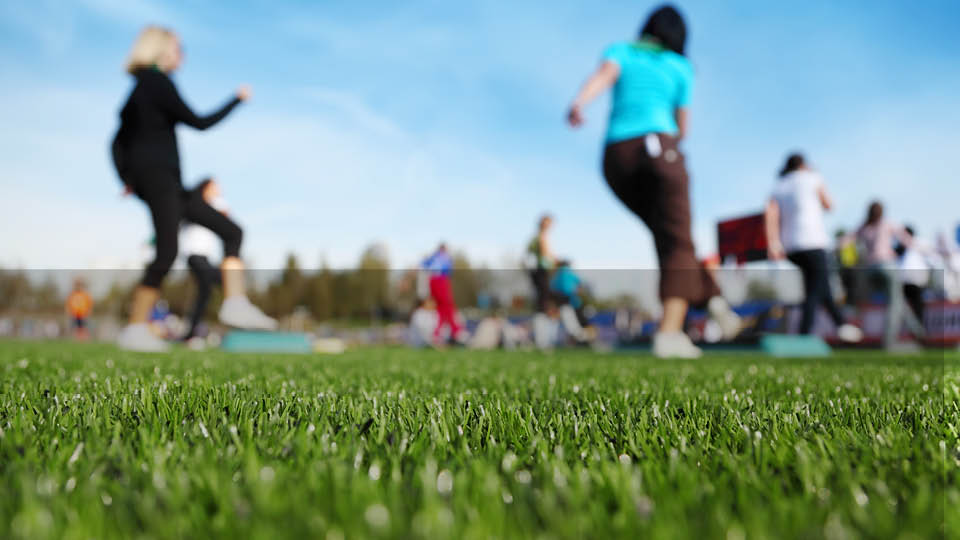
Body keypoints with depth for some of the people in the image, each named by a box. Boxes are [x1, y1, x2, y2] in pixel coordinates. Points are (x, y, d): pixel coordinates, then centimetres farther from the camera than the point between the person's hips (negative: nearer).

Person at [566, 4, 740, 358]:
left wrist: (579, 103, -25)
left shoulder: (620, 50, 20)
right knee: (678, 245, -6)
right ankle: (669, 334, -23)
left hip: (616, 158, 3)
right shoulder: (681, 67, 17)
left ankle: (712, 299, 13)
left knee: (669, 235, 20)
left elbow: (604, 74, -5)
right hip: (658, 149, -3)